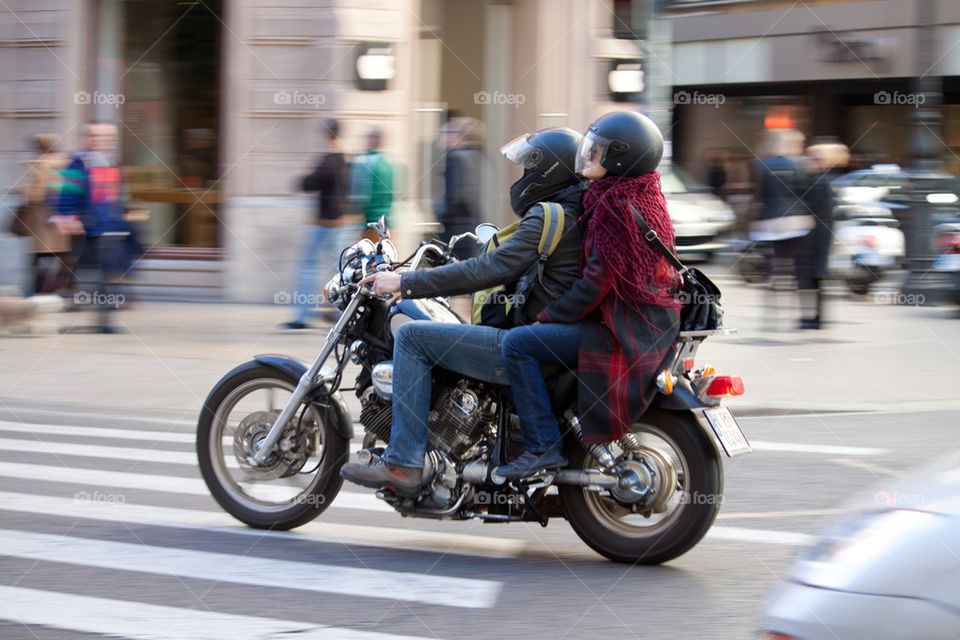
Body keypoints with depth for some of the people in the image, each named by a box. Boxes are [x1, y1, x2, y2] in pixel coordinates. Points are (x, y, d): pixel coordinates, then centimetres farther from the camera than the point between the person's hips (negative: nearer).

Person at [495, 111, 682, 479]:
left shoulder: (615, 204, -16)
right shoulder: (645, 196, 14)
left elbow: (599, 280, -20)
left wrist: (549, 316, -10)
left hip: (621, 331, -11)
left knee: (518, 343, -16)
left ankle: (543, 446, -17)